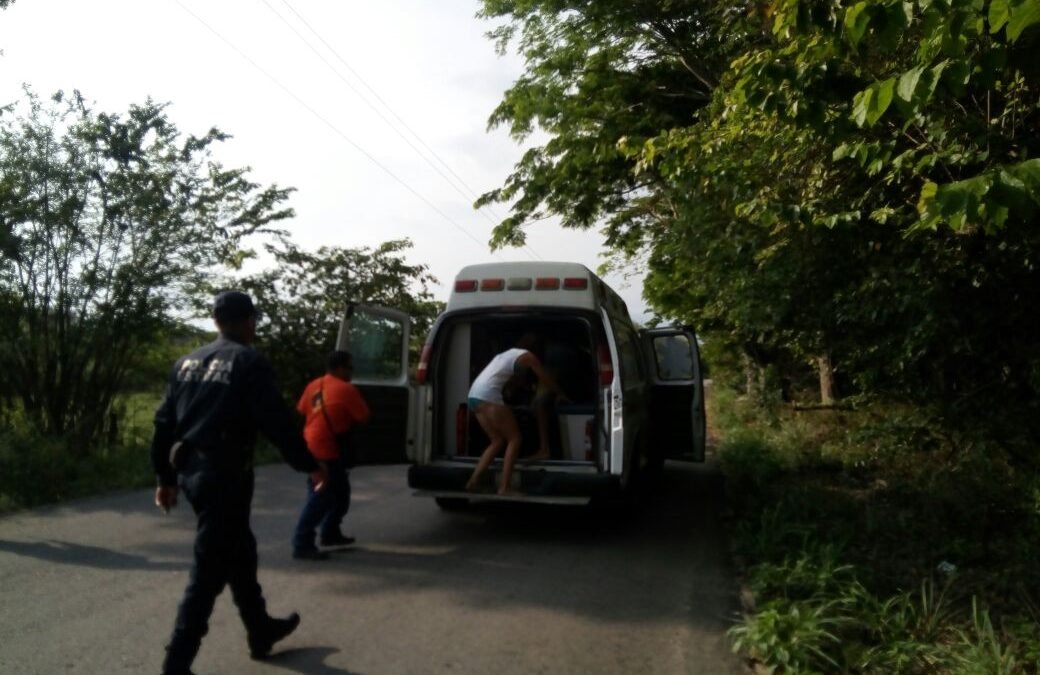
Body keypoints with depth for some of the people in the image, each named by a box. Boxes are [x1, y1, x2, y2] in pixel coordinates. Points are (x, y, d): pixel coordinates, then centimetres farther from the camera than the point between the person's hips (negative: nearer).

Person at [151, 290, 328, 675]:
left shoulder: (188, 363, 13)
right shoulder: (249, 363, -9)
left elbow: (164, 423, 14)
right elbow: (277, 422, -14)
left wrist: (166, 477, 20)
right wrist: (310, 466, -5)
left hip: (191, 471, 8)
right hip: (225, 474, -8)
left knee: (239, 552, 21)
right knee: (210, 568, -1)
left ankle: (261, 631, 35)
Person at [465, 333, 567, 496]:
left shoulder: (508, 354, 31)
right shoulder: (527, 356, 8)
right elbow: (546, 380, 16)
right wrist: (560, 394, 33)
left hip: (475, 395, 9)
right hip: (488, 396, -9)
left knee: (498, 441, 16)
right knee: (515, 439, -1)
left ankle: (473, 481, 10)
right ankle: (504, 488, -6)